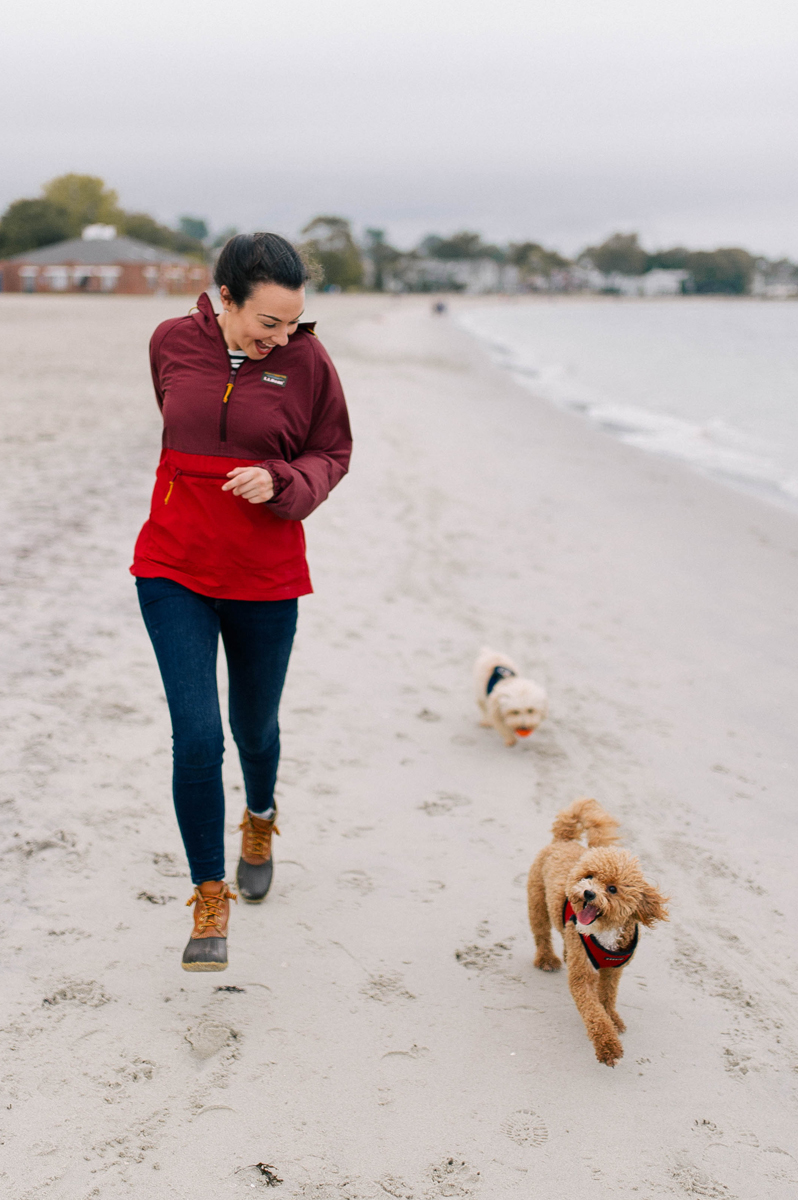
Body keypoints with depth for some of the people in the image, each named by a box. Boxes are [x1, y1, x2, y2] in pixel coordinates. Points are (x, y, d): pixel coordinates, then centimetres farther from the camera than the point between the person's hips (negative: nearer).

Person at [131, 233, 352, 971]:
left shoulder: (306, 360, -8)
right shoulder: (172, 343, -3)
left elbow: (333, 454, 2)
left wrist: (279, 481, -17)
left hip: (265, 575, 0)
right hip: (173, 567, 0)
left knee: (254, 726, 16)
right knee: (196, 735, -8)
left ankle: (260, 815, 51)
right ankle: (210, 898, 8)